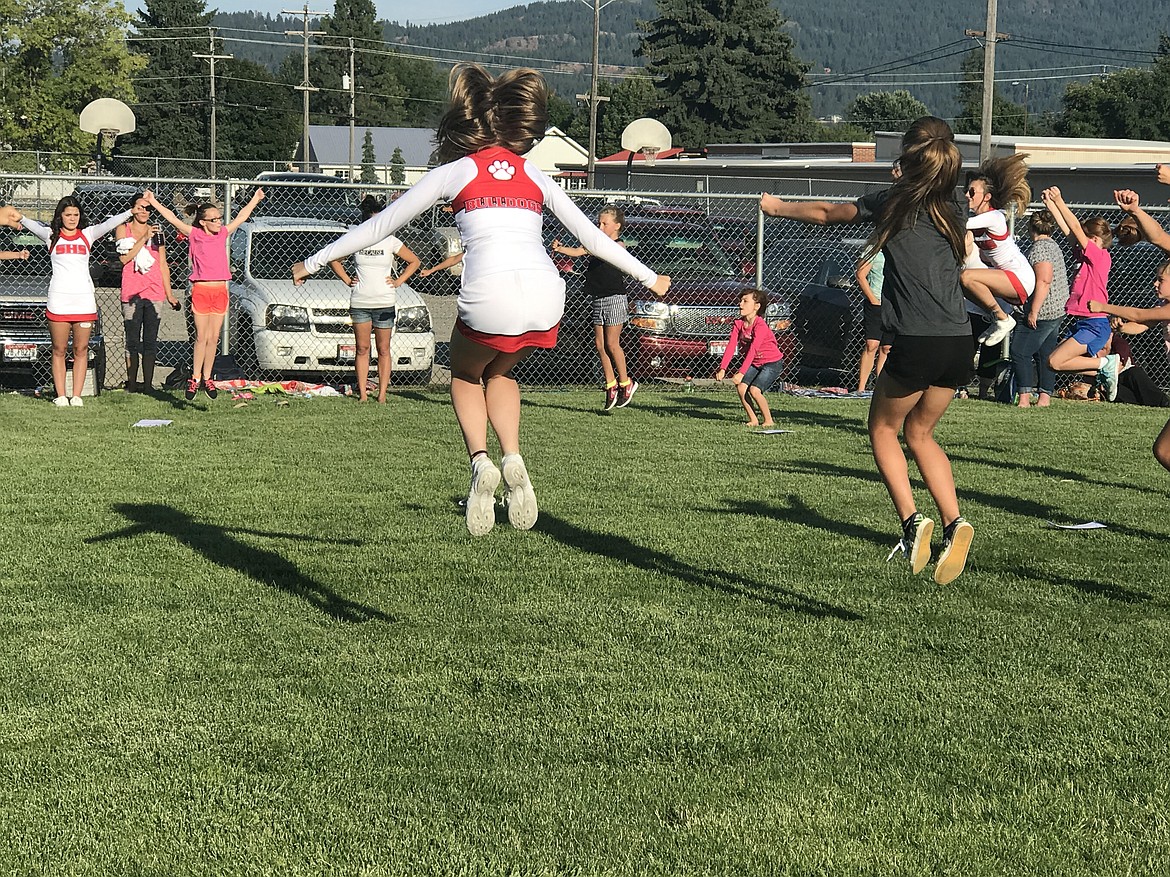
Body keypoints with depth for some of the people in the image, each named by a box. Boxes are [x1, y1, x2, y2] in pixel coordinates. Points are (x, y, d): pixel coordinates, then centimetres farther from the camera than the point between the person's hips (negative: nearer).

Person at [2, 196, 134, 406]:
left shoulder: (87, 235, 10)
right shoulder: (52, 235, 6)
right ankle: (60, 396, 5)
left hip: (84, 299, 1)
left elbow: (109, 224, -1)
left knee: (81, 350, 2)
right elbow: (36, 227, -11)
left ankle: (77, 396, 5)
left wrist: (132, 212, -13)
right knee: (59, 350, 2)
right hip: (59, 299, -1)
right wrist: (21, 219, -31)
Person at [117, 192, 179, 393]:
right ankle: (132, 384, 4)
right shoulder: (124, 229, 7)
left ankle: (148, 384, 4)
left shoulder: (157, 231, 12)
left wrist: (169, 293, 12)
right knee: (133, 341, -1)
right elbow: (124, 257, -8)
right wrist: (144, 238, -13)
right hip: (131, 293, -2)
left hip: (155, 292, 2)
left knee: (151, 342, 1)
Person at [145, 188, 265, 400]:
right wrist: (153, 202, -11)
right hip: (201, 289, -4)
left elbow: (241, 217, 24)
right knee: (201, 337, -3)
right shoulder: (195, 235, -1)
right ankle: (195, 379, 4)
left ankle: (207, 379, 13)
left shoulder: (223, 234, 11)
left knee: (213, 338, 6)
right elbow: (172, 219, -6)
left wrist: (255, 199, 32)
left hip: (220, 290, 4)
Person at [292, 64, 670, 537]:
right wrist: (649, 277, 37)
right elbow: (591, 235, 25)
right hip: (546, 297, 3)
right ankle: (513, 460, 8)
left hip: (490, 298, -3)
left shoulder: (455, 172, 14)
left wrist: (314, 262, 27)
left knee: (465, 375, 26)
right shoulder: (534, 174, 21)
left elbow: (382, 223, 18)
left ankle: (480, 460, 1)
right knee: (499, 372, 31)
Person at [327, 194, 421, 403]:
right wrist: (346, 279, 7)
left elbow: (414, 261, 11)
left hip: (384, 303, -1)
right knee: (362, 349, 3)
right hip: (359, 302, 1)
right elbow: (334, 260, 16)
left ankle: (382, 394, 4)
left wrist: (399, 281, 4)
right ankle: (363, 393, 6)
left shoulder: (390, 242, 1)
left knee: (383, 350, 1)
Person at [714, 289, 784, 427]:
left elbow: (753, 350, -32)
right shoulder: (738, 324, -3)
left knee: (754, 390, -22)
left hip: (772, 363, -7)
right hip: (754, 363, 7)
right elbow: (731, 346, -11)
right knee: (741, 387, -12)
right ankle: (753, 420, 2)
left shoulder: (760, 325, -25)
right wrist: (722, 369, -22)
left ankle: (768, 420, -4)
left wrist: (741, 373, -39)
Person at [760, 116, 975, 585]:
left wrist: (779, 207, 33)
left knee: (883, 429, 16)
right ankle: (954, 523, 2)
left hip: (917, 344, -5)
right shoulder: (951, 211, 13)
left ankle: (911, 519, -3)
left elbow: (827, 212, 16)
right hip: (960, 344, 5)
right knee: (920, 432, 21)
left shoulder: (892, 203, 1)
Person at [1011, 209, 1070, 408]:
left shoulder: (1039, 248, -14)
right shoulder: (1053, 246, 18)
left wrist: (1034, 311, -22)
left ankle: (1025, 396, -12)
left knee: (1020, 352, -7)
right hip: (1058, 311, 10)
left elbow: (1044, 282, -22)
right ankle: (1045, 396, 9)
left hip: (1042, 312, -10)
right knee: (1045, 354, 11)